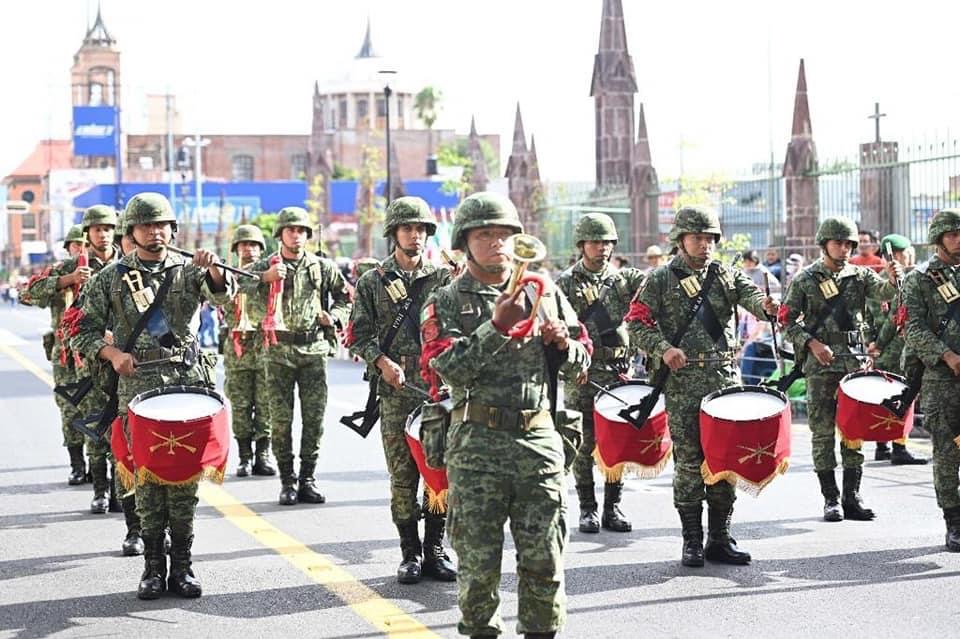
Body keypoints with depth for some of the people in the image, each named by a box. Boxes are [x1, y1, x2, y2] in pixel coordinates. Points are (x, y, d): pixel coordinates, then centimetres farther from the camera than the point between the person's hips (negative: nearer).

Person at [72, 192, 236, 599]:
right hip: (138, 386, 0)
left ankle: (182, 565, 8)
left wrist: (213, 270, -31)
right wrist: (112, 353, -9)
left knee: (185, 474, 0)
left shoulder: (189, 270, 9)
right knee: (147, 474, -1)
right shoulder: (112, 277, 9)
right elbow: (84, 329, 9)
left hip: (188, 382, 0)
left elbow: (222, 295, -10)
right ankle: (153, 565, 7)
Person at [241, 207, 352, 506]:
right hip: (278, 351, -1)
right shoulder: (263, 267, 3)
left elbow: (345, 297, 21)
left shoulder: (323, 267, 9)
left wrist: (334, 317, 3)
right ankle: (287, 481, 8)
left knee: (314, 418, 2)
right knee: (281, 419, 0)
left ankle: (308, 479, 11)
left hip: (315, 350, 2)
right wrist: (264, 278, -23)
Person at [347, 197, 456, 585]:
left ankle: (434, 551, 12)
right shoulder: (372, 282, 8)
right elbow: (359, 335, 4)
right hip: (396, 392, -1)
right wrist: (382, 362, -11)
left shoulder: (443, 278, 11)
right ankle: (410, 554, 9)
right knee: (402, 475, 1)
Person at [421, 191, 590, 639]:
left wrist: (562, 344, -6)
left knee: (544, 557, 5)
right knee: (478, 558, 3)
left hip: (538, 438, 2)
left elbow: (580, 366, 15)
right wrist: (496, 326, -20)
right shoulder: (446, 303, 2)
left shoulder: (544, 292, 11)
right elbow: (449, 368, -14)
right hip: (477, 444, -2)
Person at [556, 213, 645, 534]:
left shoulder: (623, 278, 10)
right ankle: (587, 509, 11)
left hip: (619, 373, 3)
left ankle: (613, 507, 15)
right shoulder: (566, 283, 2)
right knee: (584, 444, 2)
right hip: (582, 374, -3)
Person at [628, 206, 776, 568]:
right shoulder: (660, 281, 4)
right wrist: (663, 349, -15)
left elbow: (749, 294, -8)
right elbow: (637, 322, 1)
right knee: (688, 461, -1)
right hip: (681, 381, -3)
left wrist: (766, 306, -31)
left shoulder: (726, 276, 10)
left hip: (724, 378, 3)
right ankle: (692, 541, 8)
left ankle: (720, 539, 13)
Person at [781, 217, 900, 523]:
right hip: (820, 363, -2)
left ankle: (852, 498, 9)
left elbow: (883, 292, -9)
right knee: (823, 431, 0)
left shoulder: (860, 275, 9)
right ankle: (830, 499, 6)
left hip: (855, 360, 3)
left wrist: (893, 280, -31)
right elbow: (787, 321, 1)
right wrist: (812, 343, -12)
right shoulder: (805, 279, 3)